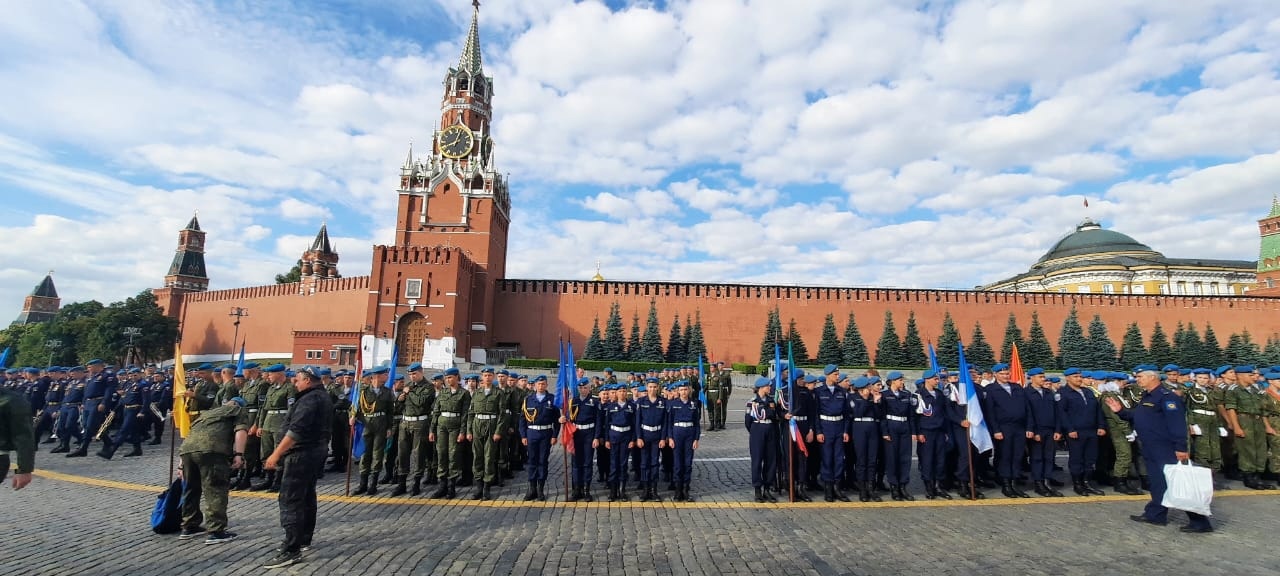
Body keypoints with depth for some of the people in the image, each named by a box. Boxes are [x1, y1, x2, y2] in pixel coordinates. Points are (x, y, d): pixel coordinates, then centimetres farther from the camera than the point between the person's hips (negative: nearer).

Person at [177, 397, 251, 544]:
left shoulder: (209, 411, 39)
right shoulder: (239, 411, 19)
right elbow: (241, 431, -1)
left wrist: (183, 465, 43)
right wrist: (239, 454, -7)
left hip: (186, 446, 7)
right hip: (211, 449, -7)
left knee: (190, 489, 23)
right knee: (215, 491, -1)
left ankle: (189, 527, 36)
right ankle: (216, 532, 0)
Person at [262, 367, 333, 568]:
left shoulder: (309, 399, -17)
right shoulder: (322, 397, 15)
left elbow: (296, 430, -26)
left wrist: (276, 454, -25)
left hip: (301, 454, -11)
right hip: (316, 452, 11)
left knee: (290, 500, -9)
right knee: (307, 496, 18)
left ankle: (291, 550, -9)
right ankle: (304, 540, 28)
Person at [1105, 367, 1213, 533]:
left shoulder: (1166, 396, -16)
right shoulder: (1146, 398, 15)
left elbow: (1177, 423, -22)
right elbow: (1135, 417, 22)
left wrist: (1180, 447, -26)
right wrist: (1120, 411, 6)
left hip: (1166, 449, -10)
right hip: (1151, 449, 10)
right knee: (1158, 482, 15)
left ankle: (1200, 521, 2)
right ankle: (1155, 514, 22)